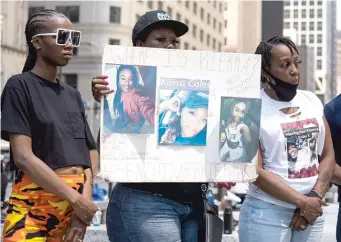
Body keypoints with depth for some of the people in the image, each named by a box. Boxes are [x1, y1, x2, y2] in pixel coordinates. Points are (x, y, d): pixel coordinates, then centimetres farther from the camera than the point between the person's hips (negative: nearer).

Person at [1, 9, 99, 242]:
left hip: (76, 202, 6)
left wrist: (84, 202, -6)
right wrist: (76, 199, -13)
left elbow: (91, 153, 11)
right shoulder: (20, 86, -3)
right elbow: (23, 156, -12)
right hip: (33, 204, -6)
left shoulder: (73, 94, 15)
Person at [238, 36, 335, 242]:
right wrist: (302, 201, -13)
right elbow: (255, 171, -12)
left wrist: (315, 197, -7)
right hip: (267, 213, -4)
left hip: (312, 210, 4)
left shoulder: (312, 101, 7)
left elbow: (328, 155, 7)